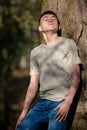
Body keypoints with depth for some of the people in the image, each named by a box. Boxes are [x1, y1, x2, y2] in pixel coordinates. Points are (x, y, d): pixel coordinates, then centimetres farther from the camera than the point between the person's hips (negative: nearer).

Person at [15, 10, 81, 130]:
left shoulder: (68, 44, 5)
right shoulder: (35, 52, 17)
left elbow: (76, 76, -1)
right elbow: (33, 85, 16)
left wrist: (67, 102, -13)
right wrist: (24, 112, 7)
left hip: (61, 103, -4)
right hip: (42, 103, 4)